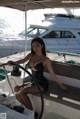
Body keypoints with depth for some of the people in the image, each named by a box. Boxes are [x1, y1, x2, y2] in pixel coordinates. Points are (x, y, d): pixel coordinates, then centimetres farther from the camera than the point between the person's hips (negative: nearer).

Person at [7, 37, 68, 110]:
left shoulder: (46, 60, -11)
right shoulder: (31, 55, 3)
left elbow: (52, 75, -6)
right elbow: (22, 61, -16)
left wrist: (61, 86, -2)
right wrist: (12, 62, -35)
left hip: (41, 84, -6)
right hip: (32, 82, 6)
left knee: (21, 92, -22)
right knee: (17, 95, -9)